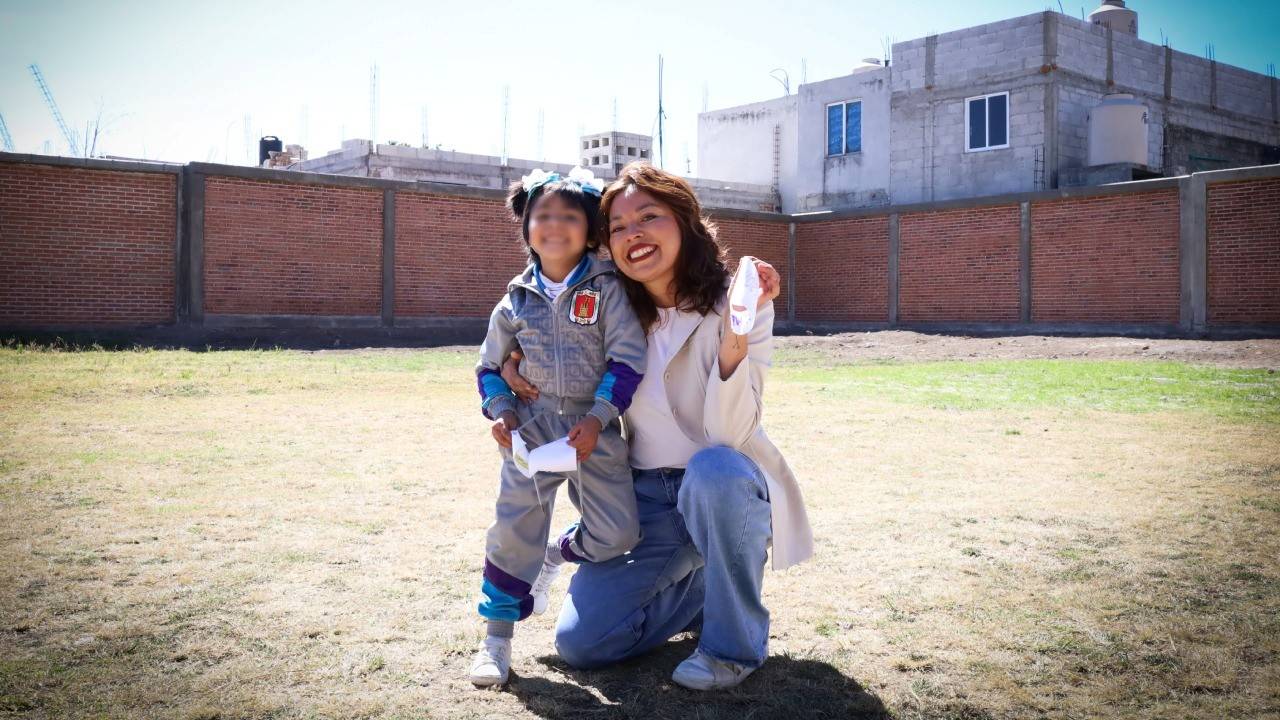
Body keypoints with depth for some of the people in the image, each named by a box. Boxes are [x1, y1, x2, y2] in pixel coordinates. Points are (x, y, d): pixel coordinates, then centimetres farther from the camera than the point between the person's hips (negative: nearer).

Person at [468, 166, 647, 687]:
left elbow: (627, 359, -8)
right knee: (515, 529, -5)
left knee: (616, 534, -2)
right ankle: (497, 635, 10)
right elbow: (491, 365, 15)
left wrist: (598, 417, -16)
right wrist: (500, 410, -3)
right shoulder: (517, 301, 4)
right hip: (532, 427, 1)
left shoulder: (606, 291, -4)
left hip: (595, 429, 0)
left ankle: (557, 555, 32)